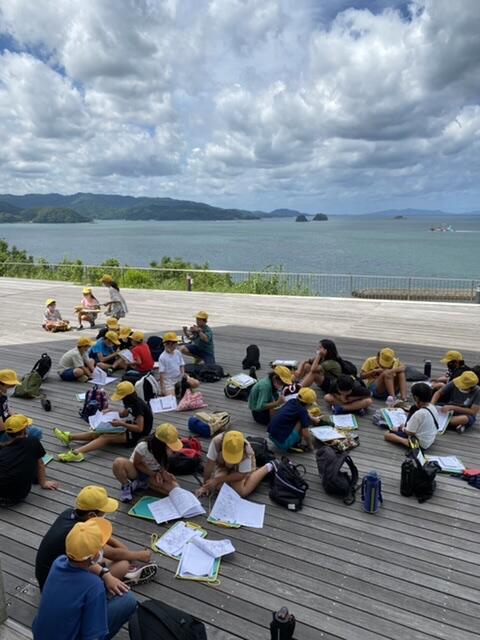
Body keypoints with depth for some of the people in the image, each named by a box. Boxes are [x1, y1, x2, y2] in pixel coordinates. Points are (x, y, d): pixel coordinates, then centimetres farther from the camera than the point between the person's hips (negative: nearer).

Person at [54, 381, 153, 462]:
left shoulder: (138, 405, -24)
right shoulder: (130, 401, 4)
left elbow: (139, 428, -28)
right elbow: (123, 414, 18)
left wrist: (121, 424, -30)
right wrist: (111, 411, 0)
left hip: (138, 434, -9)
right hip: (131, 427, 9)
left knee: (106, 437, -24)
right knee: (100, 432, -2)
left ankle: (77, 453, -39)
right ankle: (69, 437, -5)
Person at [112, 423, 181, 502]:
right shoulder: (143, 447, -32)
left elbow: (163, 464, -1)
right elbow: (137, 464, -17)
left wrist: (164, 472, -23)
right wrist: (154, 474, -26)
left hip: (154, 473, 4)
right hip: (137, 471, -4)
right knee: (118, 463, -38)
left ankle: (141, 484, -6)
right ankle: (126, 486, -8)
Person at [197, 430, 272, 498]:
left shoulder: (246, 451, -38)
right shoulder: (216, 442, -38)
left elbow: (241, 475, -27)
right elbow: (209, 464, -26)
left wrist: (217, 480, -29)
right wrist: (205, 485, -16)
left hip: (240, 466, -2)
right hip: (222, 464, 2)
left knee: (240, 491, -21)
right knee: (218, 486, -20)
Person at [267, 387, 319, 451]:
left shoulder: (292, 401, 6)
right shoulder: (302, 410, -14)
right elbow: (305, 433, -15)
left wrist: (313, 419, 42)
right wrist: (310, 446, 3)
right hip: (283, 442, -8)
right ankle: (295, 444, 3)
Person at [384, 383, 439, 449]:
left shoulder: (418, 414, -29)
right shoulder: (433, 407, -4)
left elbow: (410, 432, -23)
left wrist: (403, 428, -1)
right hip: (431, 440, 9)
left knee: (387, 434, -7)